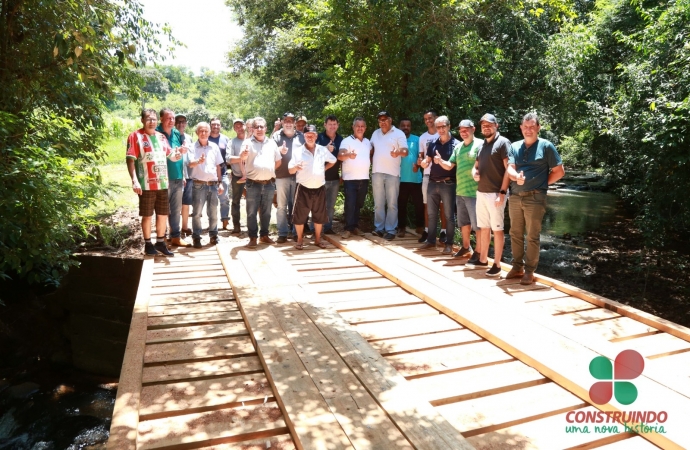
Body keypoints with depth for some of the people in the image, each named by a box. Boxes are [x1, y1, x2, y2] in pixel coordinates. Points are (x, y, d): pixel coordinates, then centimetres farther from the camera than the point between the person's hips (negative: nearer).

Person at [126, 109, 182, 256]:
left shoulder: (161, 136, 14)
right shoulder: (135, 136, -4)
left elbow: (171, 156, 19)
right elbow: (130, 160, -10)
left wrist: (179, 153, -4)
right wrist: (134, 180, -19)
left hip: (162, 183, 6)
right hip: (146, 184, -5)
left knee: (163, 214, 11)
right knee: (147, 215, 4)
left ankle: (160, 243, 24)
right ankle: (148, 244, 16)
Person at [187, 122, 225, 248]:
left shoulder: (214, 147, 10)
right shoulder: (193, 147, -1)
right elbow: (190, 164, -15)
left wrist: (220, 183, 11)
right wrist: (198, 161, -37)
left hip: (213, 184, 3)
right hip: (199, 184, -3)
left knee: (213, 212, 9)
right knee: (196, 213, -1)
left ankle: (213, 235, 20)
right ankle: (196, 237, 6)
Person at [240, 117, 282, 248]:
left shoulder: (271, 142, 10)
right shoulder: (248, 142, -1)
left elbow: (278, 161, 19)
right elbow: (242, 158, -20)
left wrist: (269, 170, 8)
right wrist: (244, 154, -42)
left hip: (269, 183, 3)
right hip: (253, 183, -3)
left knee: (266, 212, 12)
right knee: (251, 212, 1)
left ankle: (264, 235, 24)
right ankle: (253, 238, 8)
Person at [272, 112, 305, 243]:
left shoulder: (301, 136, 10)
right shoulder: (277, 136, 7)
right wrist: (279, 150, -19)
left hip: (298, 175, 1)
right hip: (282, 176, -1)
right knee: (281, 205, 1)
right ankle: (282, 233, 7)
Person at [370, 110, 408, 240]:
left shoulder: (399, 133, 0)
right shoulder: (375, 133, 15)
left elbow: (405, 151, -9)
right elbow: (371, 150, 23)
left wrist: (398, 153, -31)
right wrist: (372, 163, 9)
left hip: (392, 173, -4)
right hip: (377, 172, 5)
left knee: (392, 204, -1)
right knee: (378, 203, 8)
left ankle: (390, 230, 3)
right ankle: (379, 228, 15)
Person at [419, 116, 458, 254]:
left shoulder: (456, 144, -4)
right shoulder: (433, 144, 10)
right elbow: (426, 162, 10)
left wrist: (441, 161, -25)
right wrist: (423, 163, -13)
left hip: (448, 184, -5)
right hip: (432, 183, 5)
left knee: (448, 215, 2)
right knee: (431, 214, 11)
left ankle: (449, 243, 9)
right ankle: (431, 240, 21)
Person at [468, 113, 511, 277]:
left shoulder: (503, 142, -6)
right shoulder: (482, 145, 16)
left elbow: (508, 169, -12)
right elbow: (476, 166, 26)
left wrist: (502, 192, -18)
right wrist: (474, 174, 1)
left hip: (495, 193, -7)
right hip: (481, 192, 7)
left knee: (497, 229, -1)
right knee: (484, 228, 14)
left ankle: (497, 264, 4)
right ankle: (482, 259, 25)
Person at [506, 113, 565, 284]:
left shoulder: (546, 146, -2)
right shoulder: (515, 146, 10)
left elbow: (559, 171, -1)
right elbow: (509, 168, -3)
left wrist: (542, 183, -2)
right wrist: (516, 177, -24)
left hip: (535, 198, -5)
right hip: (515, 197, 5)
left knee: (532, 236, 0)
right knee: (515, 234, 11)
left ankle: (529, 271, 8)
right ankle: (517, 266, 23)